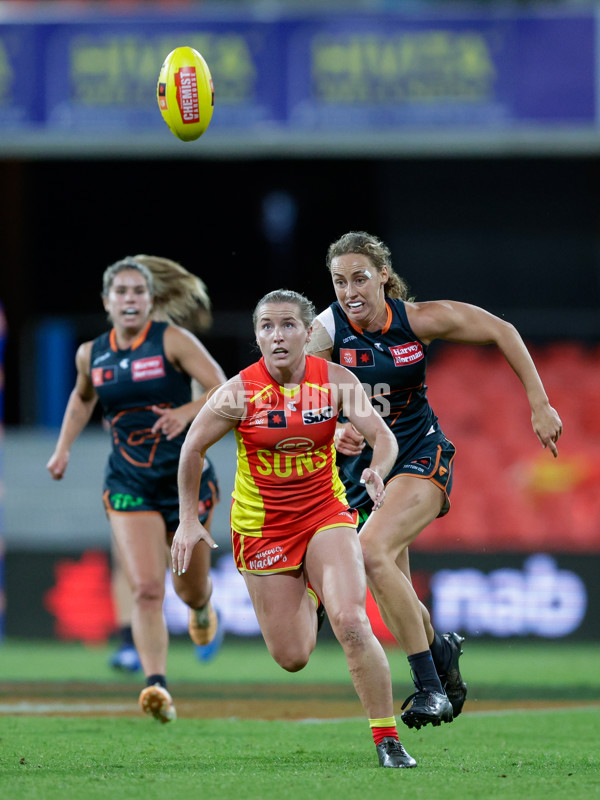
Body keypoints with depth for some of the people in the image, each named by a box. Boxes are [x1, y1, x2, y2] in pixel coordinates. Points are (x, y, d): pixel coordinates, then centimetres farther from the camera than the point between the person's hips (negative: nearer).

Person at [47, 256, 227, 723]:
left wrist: (186, 412, -31)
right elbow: (82, 397, 26)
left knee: (190, 589, 15)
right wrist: (64, 448, 15)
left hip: (185, 478, -1)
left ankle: (202, 604, 54)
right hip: (129, 486, 1)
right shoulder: (92, 355, 4)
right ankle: (157, 686, -24)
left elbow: (223, 389, -14)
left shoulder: (172, 341, -8)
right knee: (146, 590, -18)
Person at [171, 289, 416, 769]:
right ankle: (307, 596, 40)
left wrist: (377, 472, -32)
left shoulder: (335, 381, -11)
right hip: (261, 526, 0)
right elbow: (193, 447, -1)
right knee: (292, 658, 3)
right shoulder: (239, 393, -14)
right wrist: (188, 520, 0)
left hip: (326, 513, 0)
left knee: (352, 624, -23)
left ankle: (387, 739, -11)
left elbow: (383, 436, -10)